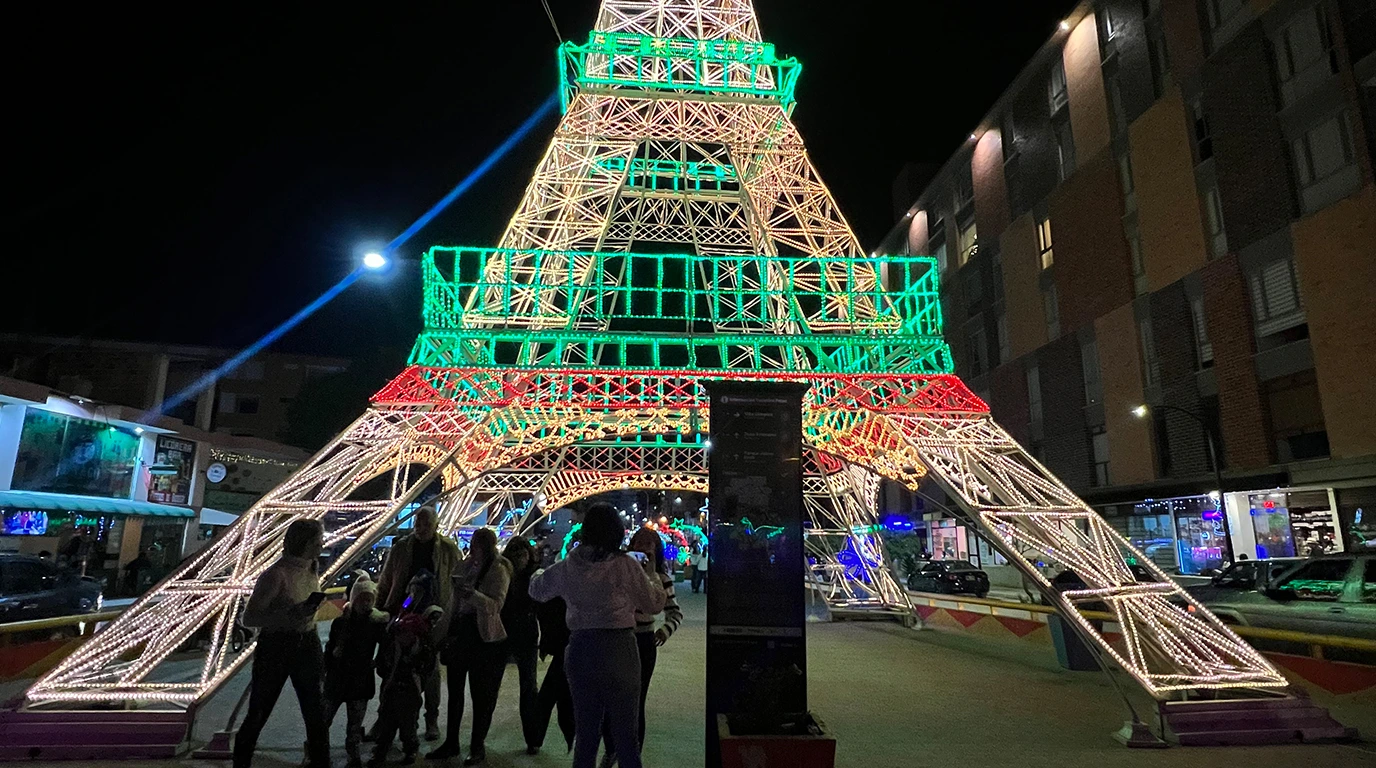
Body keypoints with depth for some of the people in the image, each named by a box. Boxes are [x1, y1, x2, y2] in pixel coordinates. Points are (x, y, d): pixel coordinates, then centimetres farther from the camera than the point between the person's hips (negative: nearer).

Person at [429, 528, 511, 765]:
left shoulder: (498, 570, -12)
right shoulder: (465, 566, 6)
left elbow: (496, 605, -23)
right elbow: (456, 601, 15)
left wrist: (473, 595, -38)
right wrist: (449, 632, 15)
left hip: (484, 638, -6)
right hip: (461, 631, 6)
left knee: (482, 694, 5)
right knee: (454, 690, 14)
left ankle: (478, 746, 18)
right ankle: (451, 742, 28)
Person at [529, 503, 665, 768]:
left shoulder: (567, 567, 1)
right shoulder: (626, 565, -10)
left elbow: (537, 590, 20)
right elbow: (654, 605, 0)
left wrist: (539, 572, 41)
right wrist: (650, 575, 17)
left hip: (579, 649, 4)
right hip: (619, 649, -4)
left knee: (585, 731, 18)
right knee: (626, 735, 7)